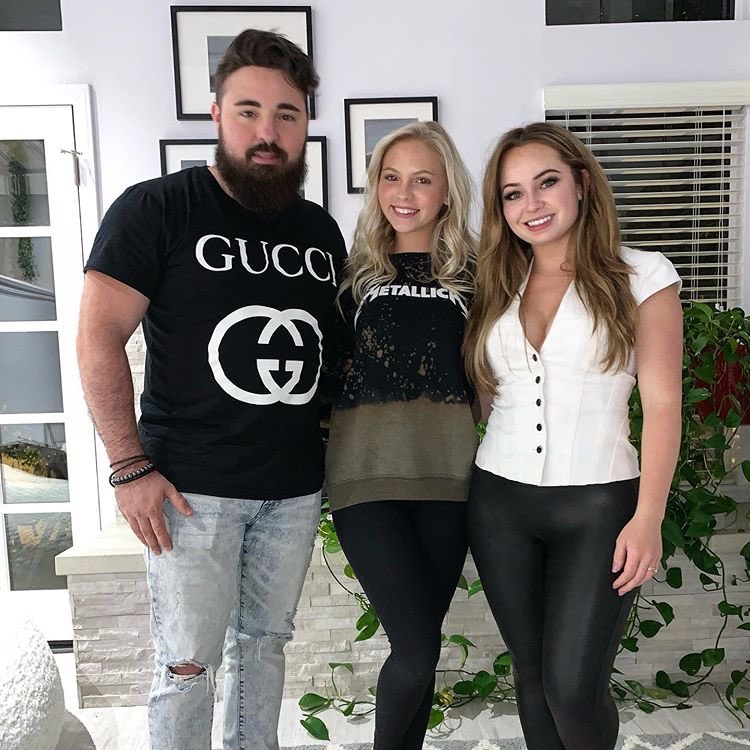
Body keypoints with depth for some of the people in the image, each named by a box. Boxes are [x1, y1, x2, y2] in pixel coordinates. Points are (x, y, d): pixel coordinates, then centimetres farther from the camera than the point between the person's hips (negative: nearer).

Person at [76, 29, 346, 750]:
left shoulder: (321, 230, 9)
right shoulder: (156, 209, -6)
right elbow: (99, 338, -9)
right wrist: (130, 468, -14)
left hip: (296, 488, 5)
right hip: (191, 488, -4)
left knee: (264, 644, 19)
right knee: (187, 665, 5)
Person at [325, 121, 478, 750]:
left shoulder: (471, 272, 9)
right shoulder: (354, 269, 7)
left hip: (447, 469, 2)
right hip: (368, 469, -2)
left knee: (419, 645, 11)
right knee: (418, 650, -6)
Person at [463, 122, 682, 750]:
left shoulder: (641, 275, -2)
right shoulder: (497, 289, 9)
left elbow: (662, 403, -5)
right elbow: (479, 391, 10)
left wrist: (648, 516, -10)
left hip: (597, 506, -3)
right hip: (499, 505, 4)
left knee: (572, 687, -3)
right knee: (531, 673, 14)